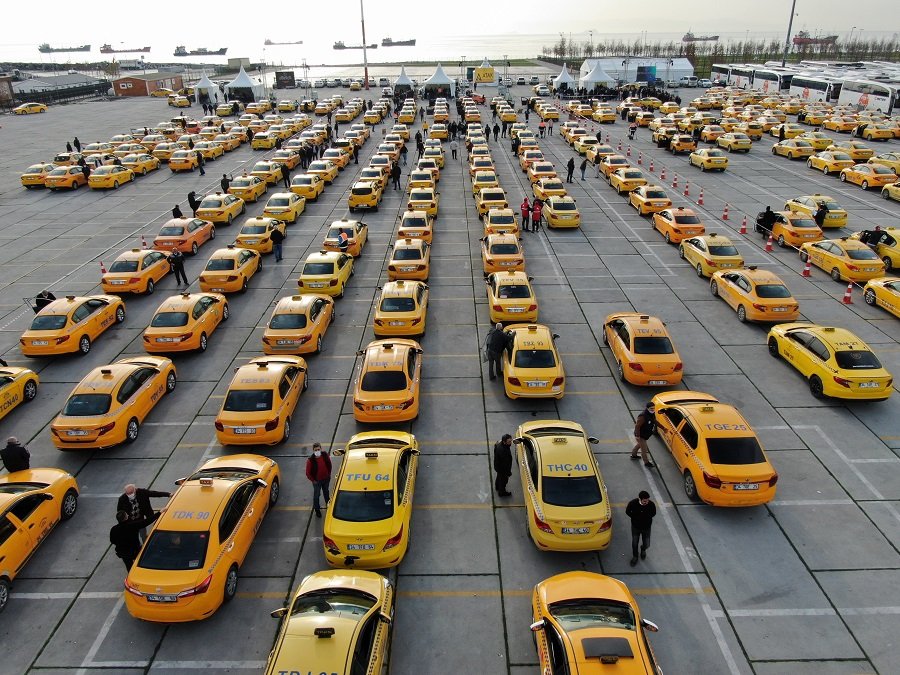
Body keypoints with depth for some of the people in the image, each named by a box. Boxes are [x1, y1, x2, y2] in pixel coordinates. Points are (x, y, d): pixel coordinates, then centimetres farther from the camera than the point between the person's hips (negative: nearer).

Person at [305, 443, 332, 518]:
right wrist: (313, 480, -10)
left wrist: (329, 474, 6)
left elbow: (329, 465, 2)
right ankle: (317, 509, 35)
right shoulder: (310, 460, -27)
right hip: (317, 481, -3)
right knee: (316, 495, 14)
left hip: (326, 478, 3)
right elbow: (308, 473, -16)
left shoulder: (325, 455, -18)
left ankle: (328, 504, 51)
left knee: (326, 492, 27)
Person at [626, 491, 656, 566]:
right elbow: (627, 512, -7)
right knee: (634, 543, 15)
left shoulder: (651, 505, -28)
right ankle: (635, 557, 45)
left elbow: (653, 513, -4)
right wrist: (635, 518, -9)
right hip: (635, 527, 0)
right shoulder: (632, 503, -28)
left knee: (646, 544, 12)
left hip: (646, 527, 0)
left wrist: (646, 518, -10)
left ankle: (643, 549, 50)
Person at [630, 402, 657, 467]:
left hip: (645, 435, 9)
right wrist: (637, 436, -27)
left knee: (639, 444, 30)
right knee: (644, 449, 5)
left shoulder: (652, 414, -6)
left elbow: (655, 422, 12)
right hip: (641, 435, -9)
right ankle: (646, 462, 22)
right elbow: (637, 426, -30)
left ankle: (633, 455, 52)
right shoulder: (643, 416, -34)